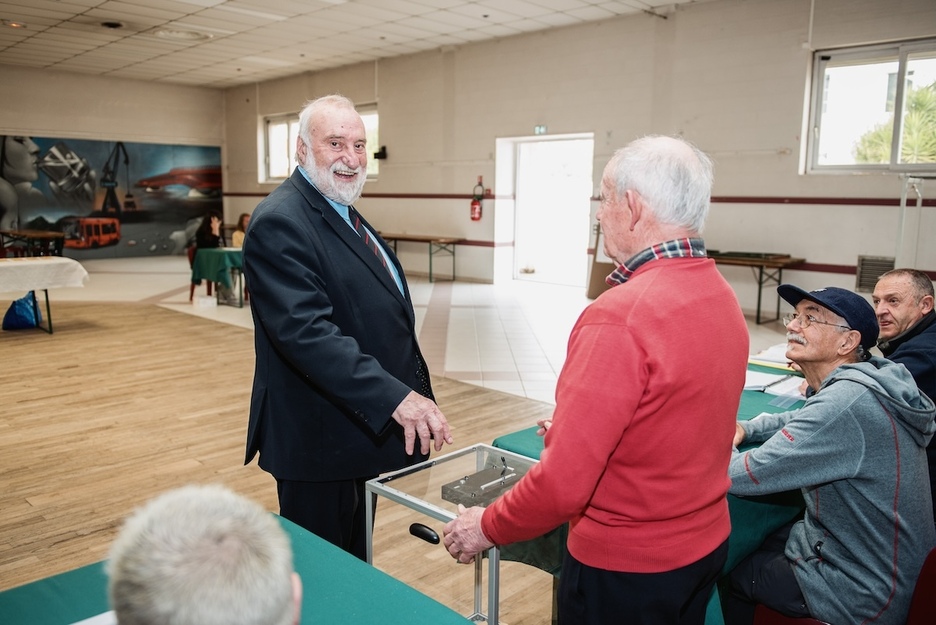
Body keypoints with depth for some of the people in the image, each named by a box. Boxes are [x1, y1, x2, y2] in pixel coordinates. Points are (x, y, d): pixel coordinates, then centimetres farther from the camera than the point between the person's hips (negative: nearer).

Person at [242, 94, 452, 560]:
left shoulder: (343, 213, 13)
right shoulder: (280, 223, -19)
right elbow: (307, 331, -31)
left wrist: (411, 391, 21)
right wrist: (395, 397, -36)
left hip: (361, 427, 10)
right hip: (318, 439, -10)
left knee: (353, 560, 23)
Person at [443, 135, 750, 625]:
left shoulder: (620, 316, -28)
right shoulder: (722, 296, -3)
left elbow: (564, 483, -28)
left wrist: (486, 528, -11)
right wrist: (574, 433, 17)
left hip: (625, 568, -7)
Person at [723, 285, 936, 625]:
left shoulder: (847, 402, -32)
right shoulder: (862, 381, -1)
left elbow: (741, 477, -30)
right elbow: (804, 419, 18)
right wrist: (744, 428, 1)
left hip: (861, 596, -8)